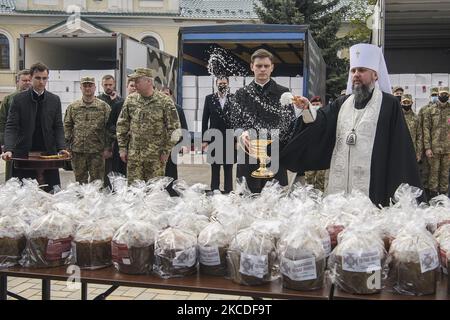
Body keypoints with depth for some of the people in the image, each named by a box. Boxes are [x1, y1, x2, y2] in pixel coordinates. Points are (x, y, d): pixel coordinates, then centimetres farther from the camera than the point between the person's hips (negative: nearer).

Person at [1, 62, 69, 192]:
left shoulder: (54, 100, 8)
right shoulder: (19, 99, 1)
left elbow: (58, 127, 8)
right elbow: (11, 127, -4)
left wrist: (61, 147, -8)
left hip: (48, 153, 2)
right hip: (23, 154, -1)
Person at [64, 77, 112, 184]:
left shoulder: (104, 106, 2)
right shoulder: (72, 107, 9)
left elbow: (109, 128, -1)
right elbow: (67, 126, 11)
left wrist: (108, 148, -6)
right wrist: (68, 145, 3)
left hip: (97, 151, -2)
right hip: (77, 151, 2)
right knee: (80, 180, 11)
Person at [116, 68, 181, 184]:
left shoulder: (165, 101, -6)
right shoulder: (130, 100, 6)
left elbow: (174, 128, -4)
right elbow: (122, 125, 12)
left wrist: (166, 150, -7)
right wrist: (122, 147, 7)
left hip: (156, 156, -3)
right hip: (133, 155, 3)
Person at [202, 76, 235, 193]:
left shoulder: (234, 98, 2)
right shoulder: (209, 98, 5)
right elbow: (205, 120, 4)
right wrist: (204, 140, 0)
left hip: (230, 139, -1)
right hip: (214, 138, 1)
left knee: (228, 168, 5)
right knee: (215, 167, 6)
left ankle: (228, 192, 12)